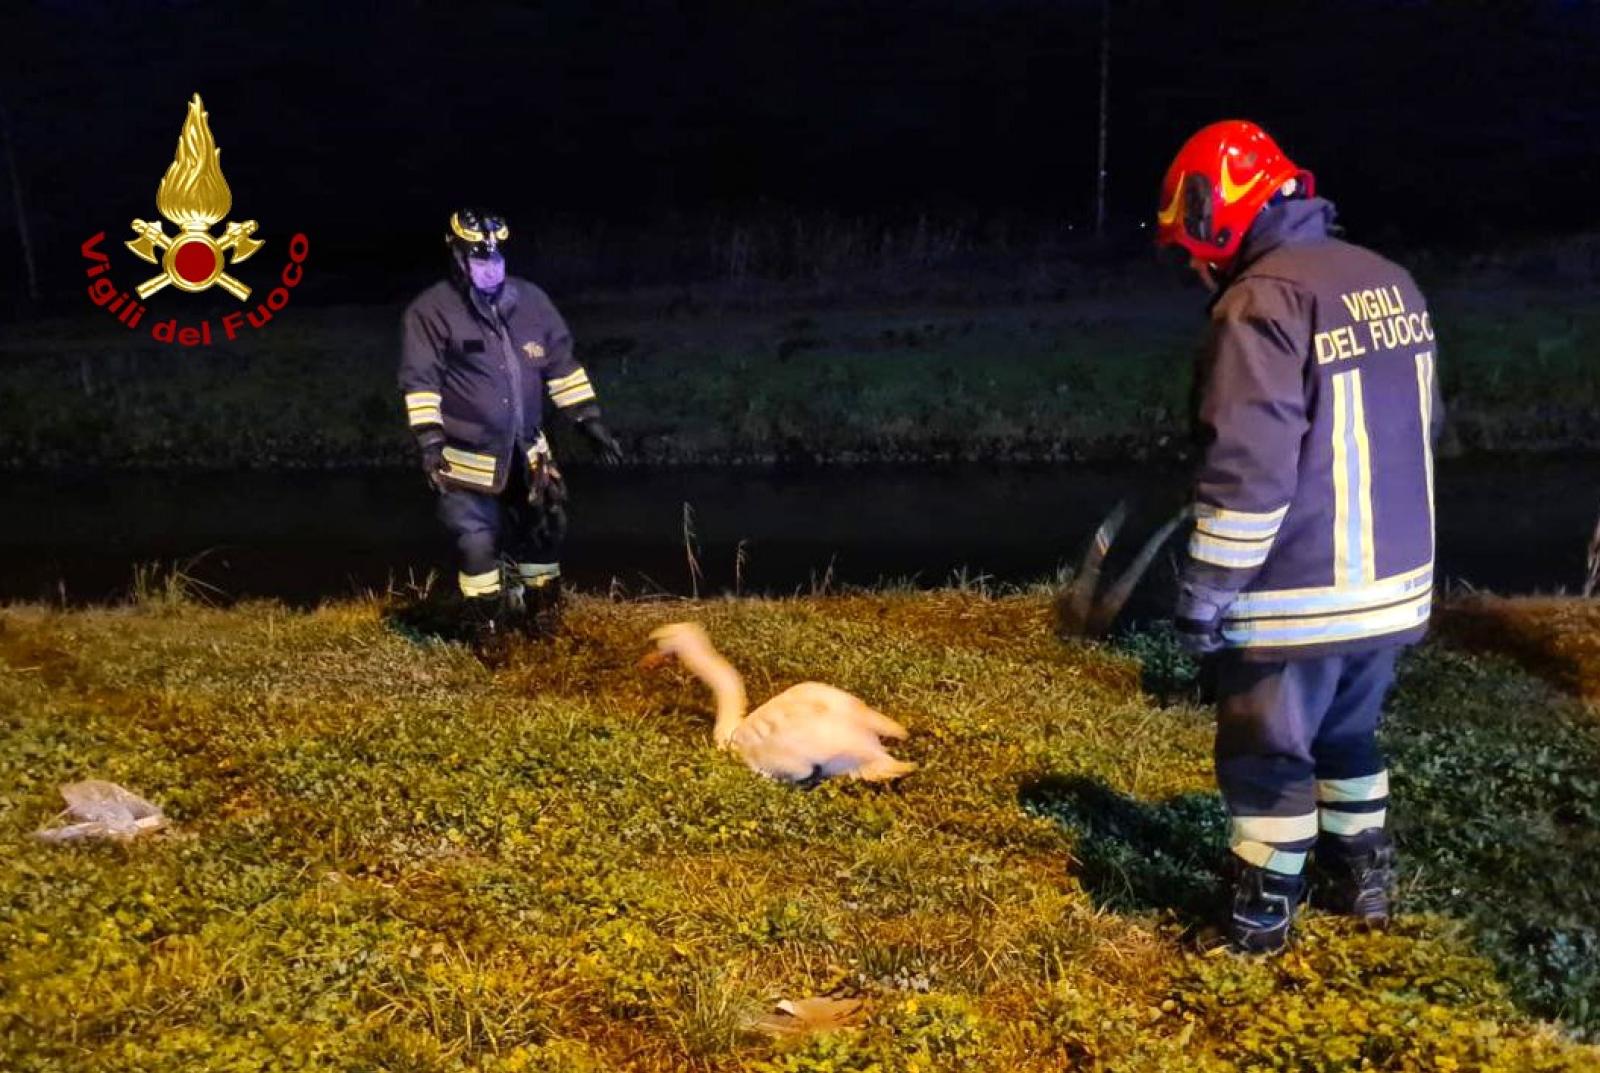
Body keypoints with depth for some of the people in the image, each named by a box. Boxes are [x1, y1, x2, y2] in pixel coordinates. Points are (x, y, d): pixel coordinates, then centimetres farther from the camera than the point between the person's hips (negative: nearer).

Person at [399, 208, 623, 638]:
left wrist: (589, 419, 4)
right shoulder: (431, 311, -10)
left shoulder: (529, 299, 4)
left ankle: (545, 619, 31)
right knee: (478, 542, -1)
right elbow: (420, 382, -13)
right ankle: (489, 632, 16)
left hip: (526, 449, 5)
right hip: (470, 456, -5)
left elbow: (562, 363, 8)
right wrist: (429, 440, -22)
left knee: (545, 530, 13)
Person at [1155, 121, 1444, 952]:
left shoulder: (1263, 301, -20)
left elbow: (1246, 471, -24)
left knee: (1268, 755, 8)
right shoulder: (1391, 283, 8)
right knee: (1347, 733, 25)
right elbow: (1420, 428, 17)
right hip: (1394, 583, 8)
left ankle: (1260, 915, 23)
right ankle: (1363, 878, 40)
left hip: (1299, 595, -8)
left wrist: (1203, 594, -16)